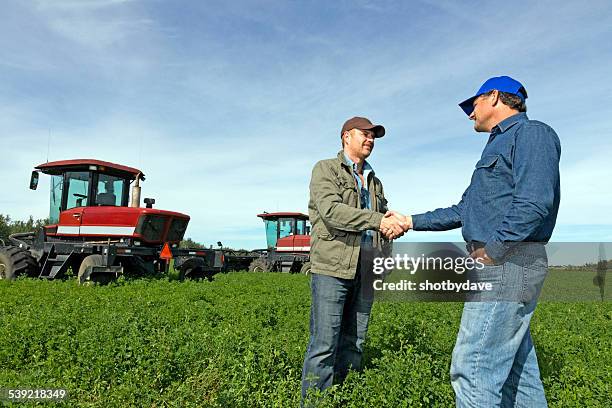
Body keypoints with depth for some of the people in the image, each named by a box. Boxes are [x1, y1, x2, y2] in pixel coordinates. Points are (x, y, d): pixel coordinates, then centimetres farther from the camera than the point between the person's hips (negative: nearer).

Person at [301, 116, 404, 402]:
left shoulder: (374, 181, 24)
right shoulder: (325, 169, 3)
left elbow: (384, 217, 20)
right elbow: (331, 210, -14)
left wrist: (396, 225, -5)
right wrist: (378, 220, -19)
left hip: (365, 271, 7)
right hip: (332, 266, -6)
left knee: (353, 344, 11)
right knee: (324, 344, -6)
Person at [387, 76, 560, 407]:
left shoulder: (531, 133, -4)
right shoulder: (500, 145, 26)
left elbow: (534, 201, -21)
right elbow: (463, 212, 26)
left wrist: (490, 253, -20)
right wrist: (412, 222, 25)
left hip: (506, 264, -10)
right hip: (506, 267, 10)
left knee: (473, 367, -10)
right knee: (516, 367, 14)